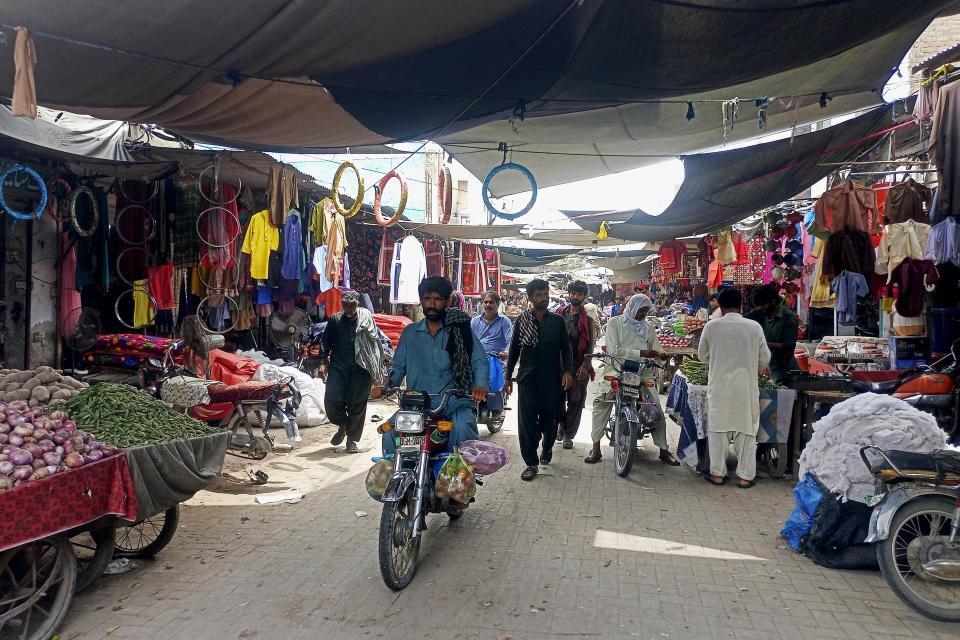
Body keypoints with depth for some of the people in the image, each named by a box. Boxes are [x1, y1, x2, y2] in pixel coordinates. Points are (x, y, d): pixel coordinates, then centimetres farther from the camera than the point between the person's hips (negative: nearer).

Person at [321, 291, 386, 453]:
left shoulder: (366, 319, 4)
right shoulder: (335, 320, 9)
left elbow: (376, 342, 3)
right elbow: (326, 340, 19)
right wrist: (326, 355, 3)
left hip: (360, 368, -2)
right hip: (338, 367, 2)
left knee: (357, 404, 2)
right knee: (332, 400, -7)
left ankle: (352, 440, 18)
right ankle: (342, 425, 23)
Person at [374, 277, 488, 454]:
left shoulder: (460, 329, 7)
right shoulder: (410, 333, 15)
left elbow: (479, 361, 2)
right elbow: (399, 365, 14)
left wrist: (480, 385, -18)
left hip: (455, 403, -2)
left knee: (463, 429, -32)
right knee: (390, 431, -21)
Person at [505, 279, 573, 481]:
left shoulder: (557, 320, 7)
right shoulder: (522, 320, 6)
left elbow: (566, 348, 8)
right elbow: (514, 349, 9)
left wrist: (568, 371, -6)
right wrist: (508, 377, 7)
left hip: (552, 378, 1)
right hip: (528, 377, -1)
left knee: (550, 418, 8)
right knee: (527, 420, -6)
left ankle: (547, 447, 37)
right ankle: (531, 463, 1)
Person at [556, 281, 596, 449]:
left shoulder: (587, 320, 2)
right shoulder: (560, 315, 8)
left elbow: (590, 345, -3)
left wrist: (585, 366, -15)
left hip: (578, 366, -2)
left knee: (575, 402, 2)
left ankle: (568, 435, 14)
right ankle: (561, 423, 28)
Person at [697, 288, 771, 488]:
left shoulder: (711, 327, -7)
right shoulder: (754, 327, -5)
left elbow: (702, 355, 6)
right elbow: (765, 359, 2)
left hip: (719, 386, 0)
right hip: (746, 387, 1)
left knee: (718, 428, 10)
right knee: (746, 430, 10)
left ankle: (717, 473, 16)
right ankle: (745, 475, 15)